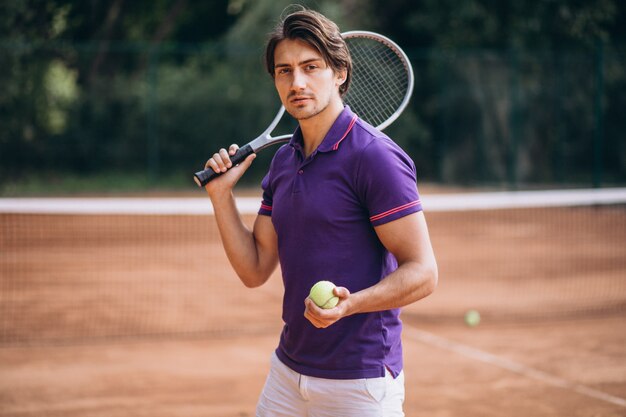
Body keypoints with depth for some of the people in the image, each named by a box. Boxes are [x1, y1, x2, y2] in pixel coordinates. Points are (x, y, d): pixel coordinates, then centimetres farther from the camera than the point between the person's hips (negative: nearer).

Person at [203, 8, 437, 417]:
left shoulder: (374, 156, -14)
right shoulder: (283, 161, 9)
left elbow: (422, 273, -17)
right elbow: (255, 270, 11)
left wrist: (349, 304, -31)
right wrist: (222, 195, 1)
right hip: (287, 374, 7)